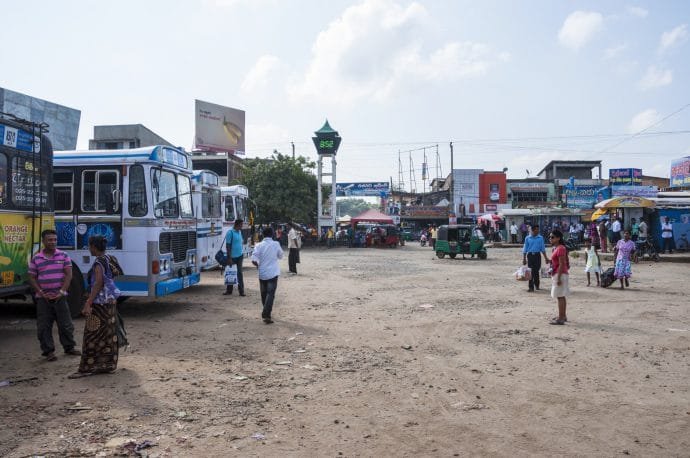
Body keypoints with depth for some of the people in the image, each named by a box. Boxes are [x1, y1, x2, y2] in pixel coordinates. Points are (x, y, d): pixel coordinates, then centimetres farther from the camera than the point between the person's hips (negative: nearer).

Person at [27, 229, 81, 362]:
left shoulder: (63, 256, 2)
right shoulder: (36, 259, 3)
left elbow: (68, 275, -2)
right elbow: (32, 278, 3)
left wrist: (61, 292, -12)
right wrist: (42, 293, -9)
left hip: (60, 296, 0)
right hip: (43, 298, 0)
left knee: (66, 324, 6)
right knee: (44, 326, 3)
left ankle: (69, 347, 20)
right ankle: (48, 351, 13)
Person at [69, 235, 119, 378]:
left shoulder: (98, 262, -15)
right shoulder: (108, 259, 11)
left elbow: (98, 283, -23)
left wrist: (88, 303, -25)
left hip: (100, 302, -9)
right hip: (110, 301, 9)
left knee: (93, 334, -3)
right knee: (108, 333, 12)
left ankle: (88, 367, 2)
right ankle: (108, 364, 18)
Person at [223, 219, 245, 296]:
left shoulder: (239, 232, 10)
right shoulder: (230, 232, -12)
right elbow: (228, 246, -13)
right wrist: (229, 258, -15)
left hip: (240, 256, 6)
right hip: (233, 257, -6)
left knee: (240, 273, 7)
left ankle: (241, 291, 10)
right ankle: (229, 290, 17)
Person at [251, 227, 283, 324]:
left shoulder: (259, 245, -4)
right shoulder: (276, 244, -4)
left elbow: (254, 260, -11)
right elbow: (280, 256, 9)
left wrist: (259, 265, 8)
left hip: (262, 273, 2)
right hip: (273, 273, -2)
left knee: (264, 294, 16)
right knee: (270, 294, -5)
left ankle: (266, 313, 28)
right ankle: (266, 315, -18)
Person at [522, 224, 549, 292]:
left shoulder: (540, 238, 4)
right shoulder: (528, 238, 2)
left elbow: (543, 248, 9)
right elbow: (525, 249, 7)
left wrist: (546, 258, 7)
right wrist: (524, 259, 3)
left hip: (537, 255, 0)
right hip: (530, 255, 0)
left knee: (536, 271, 4)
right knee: (531, 271, 0)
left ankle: (537, 285, 23)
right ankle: (531, 287, 4)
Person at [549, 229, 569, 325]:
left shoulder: (560, 248, -16)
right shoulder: (555, 248, 14)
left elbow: (561, 264, -20)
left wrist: (558, 278, -22)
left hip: (560, 275, -10)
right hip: (556, 275, 10)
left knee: (560, 296, -8)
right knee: (561, 296, 15)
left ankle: (561, 318, -6)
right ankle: (563, 316, 23)